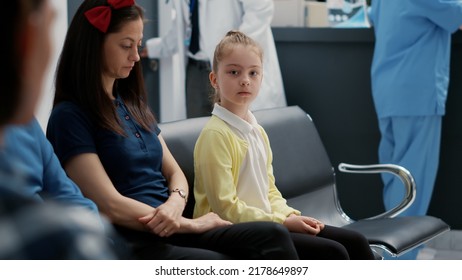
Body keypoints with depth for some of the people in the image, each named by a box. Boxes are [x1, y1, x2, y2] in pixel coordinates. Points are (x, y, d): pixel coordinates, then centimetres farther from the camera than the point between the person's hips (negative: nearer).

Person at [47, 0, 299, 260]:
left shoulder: (134, 104, 18)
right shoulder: (70, 117, -6)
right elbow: (112, 205, -13)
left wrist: (175, 204, -8)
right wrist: (190, 224, -7)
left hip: (172, 231, 8)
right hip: (130, 243, -7)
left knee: (273, 236, -18)